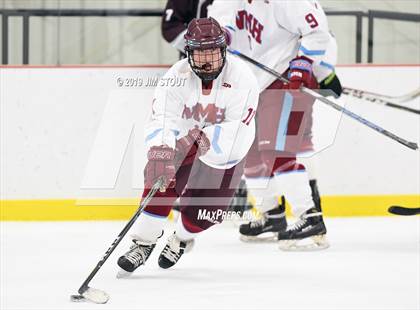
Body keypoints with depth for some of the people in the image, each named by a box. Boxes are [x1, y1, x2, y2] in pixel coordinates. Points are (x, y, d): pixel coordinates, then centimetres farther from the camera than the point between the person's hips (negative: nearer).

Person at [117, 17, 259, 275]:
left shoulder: (242, 78, -24)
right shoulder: (177, 75, -20)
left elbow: (239, 132, -29)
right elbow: (163, 119, -31)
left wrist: (207, 137, -43)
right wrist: (160, 153, -50)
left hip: (226, 153, -1)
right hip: (183, 143, 1)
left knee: (203, 213, -7)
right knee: (161, 178, -28)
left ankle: (182, 238, 31)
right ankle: (144, 243, -12)